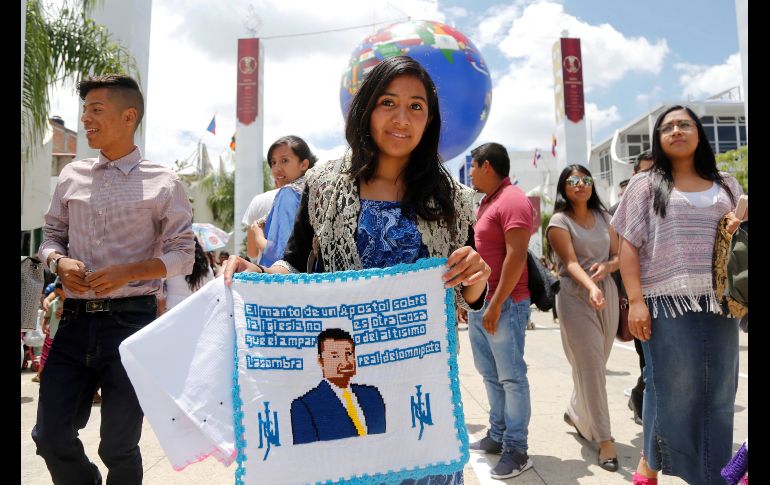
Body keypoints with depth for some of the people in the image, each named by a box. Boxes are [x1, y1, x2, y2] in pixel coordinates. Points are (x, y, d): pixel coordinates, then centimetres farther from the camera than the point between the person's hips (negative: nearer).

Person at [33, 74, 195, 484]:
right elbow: (51, 235, 17)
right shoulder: (71, 176, 10)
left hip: (130, 319, -4)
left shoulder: (162, 184, -3)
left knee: (119, 446, 7)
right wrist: (60, 262, -5)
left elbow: (182, 254, -4)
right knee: (51, 436, 8)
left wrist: (127, 272, -18)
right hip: (76, 317, 4)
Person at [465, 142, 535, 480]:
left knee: (511, 378, -1)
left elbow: (516, 256, -20)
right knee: (490, 375, 15)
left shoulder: (512, 201, -12)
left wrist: (496, 304, -20)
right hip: (479, 304, 10)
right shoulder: (487, 203, 17)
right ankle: (498, 436, 27)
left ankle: (517, 450, 10)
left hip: (504, 305, -9)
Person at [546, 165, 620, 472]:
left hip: (608, 293, 5)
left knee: (596, 364, 12)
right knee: (590, 367, -6)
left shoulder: (603, 216, 11)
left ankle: (576, 414, 36)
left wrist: (606, 266, -13)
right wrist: (591, 288, -35)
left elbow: (618, 256, 10)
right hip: (576, 296, -5)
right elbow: (571, 263, -18)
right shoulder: (559, 221, -5)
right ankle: (604, 440, 1)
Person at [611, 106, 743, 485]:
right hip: (667, 303, -3)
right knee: (671, 391, 2)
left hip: (719, 303, 4)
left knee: (718, 394, 9)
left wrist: (740, 223, -2)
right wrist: (636, 300, -12)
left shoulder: (726, 185, 15)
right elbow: (628, 246, -2)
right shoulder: (646, 184, 5)